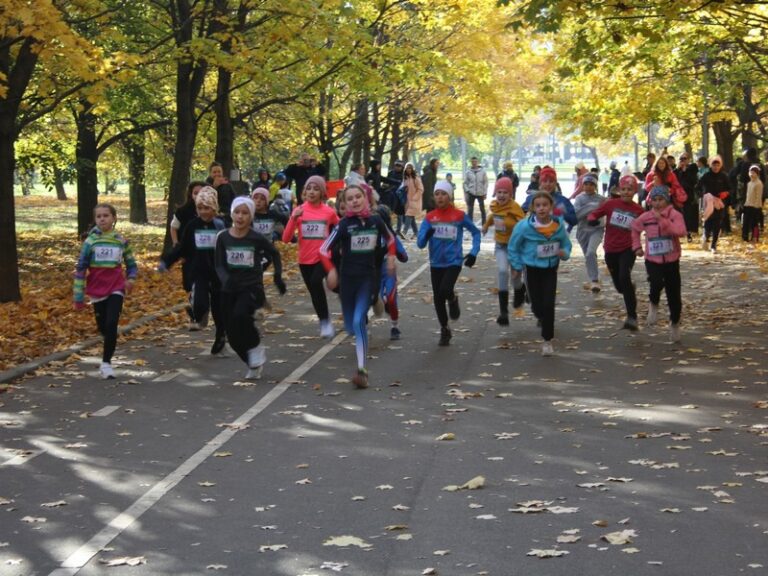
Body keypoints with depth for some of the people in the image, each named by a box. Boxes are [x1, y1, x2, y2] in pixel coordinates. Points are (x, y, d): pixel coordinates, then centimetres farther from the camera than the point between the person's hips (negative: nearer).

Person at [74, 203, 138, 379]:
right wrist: (79, 296, -5)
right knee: (103, 327, 8)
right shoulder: (91, 241, -4)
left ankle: (106, 362, -8)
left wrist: (131, 279, -10)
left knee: (112, 324, -15)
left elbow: (131, 264, 12)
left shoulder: (121, 241, 0)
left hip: (116, 289, -1)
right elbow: (80, 268, -2)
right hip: (97, 290, 1)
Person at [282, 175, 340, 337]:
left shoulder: (329, 212, -4)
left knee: (316, 282, -29)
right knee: (314, 292, 12)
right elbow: (286, 239, -10)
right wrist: (294, 218, -21)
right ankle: (325, 323, 34)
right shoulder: (299, 210, -3)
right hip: (305, 259, 3)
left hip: (323, 257, -3)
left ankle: (325, 321, -16)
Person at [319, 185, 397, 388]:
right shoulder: (343, 225, -9)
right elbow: (324, 250, -8)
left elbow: (390, 239, 19)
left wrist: (391, 257, 8)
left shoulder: (375, 221, -2)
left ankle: (362, 370, -19)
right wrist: (331, 270, -20)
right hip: (347, 278, 1)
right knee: (350, 326, 11)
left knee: (359, 321, -18)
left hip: (368, 278, -1)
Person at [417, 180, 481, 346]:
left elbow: (476, 232, 9)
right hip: (436, 264, 3)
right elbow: (420, 243, -6)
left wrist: (474, 252, -1)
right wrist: (427, 235, -27)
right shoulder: (430, 217, -1)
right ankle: (444, 331, 29)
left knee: (444, 290, -26)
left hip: (454, 262, -3)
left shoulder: (459, 215, -5)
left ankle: (453, 300, 11)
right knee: (437, 299, 8)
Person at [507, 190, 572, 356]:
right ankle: (544, 320, 42)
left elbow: (566, 244, 3)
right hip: (532, 269, -1)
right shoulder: (525, 226, -20)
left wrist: (564, 253, -18)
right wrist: (516, 266, -2)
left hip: (550, 269, 1)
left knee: (548, 304, -7)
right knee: (537, 305, 6)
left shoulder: (559, 225, -14)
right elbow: (513, 247, -5)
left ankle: (547, 340, 5)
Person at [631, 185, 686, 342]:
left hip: (671, 260, 0)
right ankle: (654, 304, 3)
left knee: (674, 296, 8)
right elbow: (635, 228, 20)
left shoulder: (675, 215, -9)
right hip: (652, 260, 0)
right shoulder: (645, 217, 0)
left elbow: (680, 231, -28)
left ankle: (675, 323, 35)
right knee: (657, 283, -31)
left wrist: (662, 220, -31)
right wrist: (637, 246, 12)